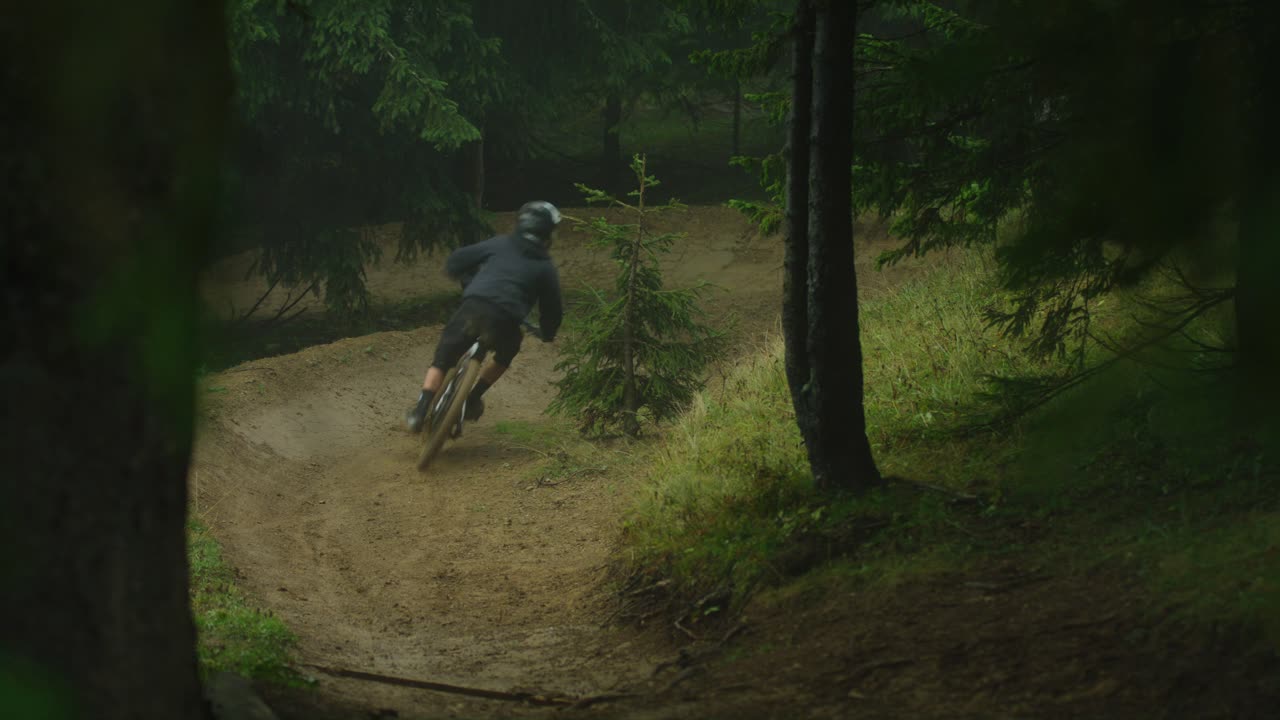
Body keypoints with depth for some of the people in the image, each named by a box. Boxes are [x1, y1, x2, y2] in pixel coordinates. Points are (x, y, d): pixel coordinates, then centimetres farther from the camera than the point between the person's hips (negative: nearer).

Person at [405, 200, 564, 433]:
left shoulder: (500, 244, 21)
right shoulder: (545, 267, 18)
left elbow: (454, 262, 20)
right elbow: (553, 307, 20)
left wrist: (468, 283, 38)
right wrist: (547, 333, 41)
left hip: (472, 309, 1)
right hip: (505, 322, -1)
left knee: (441, 360, 14)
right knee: (505, 355, 33)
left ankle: (420, 411, -2)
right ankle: (472, 400, 26)